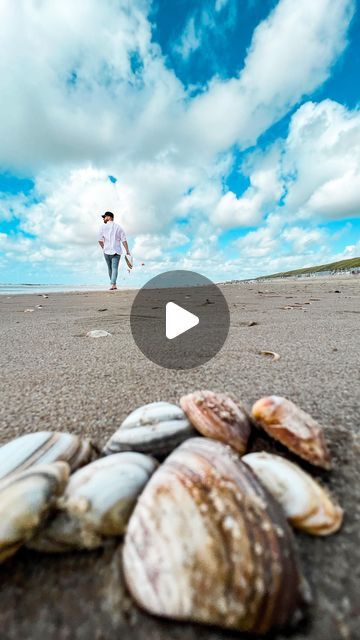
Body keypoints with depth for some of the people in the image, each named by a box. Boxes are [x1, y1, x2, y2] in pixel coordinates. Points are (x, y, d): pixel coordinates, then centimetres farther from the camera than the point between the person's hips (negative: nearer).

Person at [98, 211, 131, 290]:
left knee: (110, 268, 12)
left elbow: (100, 240, -1)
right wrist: (127, 251, -1)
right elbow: (124, 240, -2)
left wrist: (104, 248, 15)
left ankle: (113, 284, 20)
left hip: (107, 251, 0)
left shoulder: (103, 226, 3)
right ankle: (113, 284, -21)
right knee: (115, 268, -5)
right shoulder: (118, 227, 7)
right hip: (116, 251, 0)